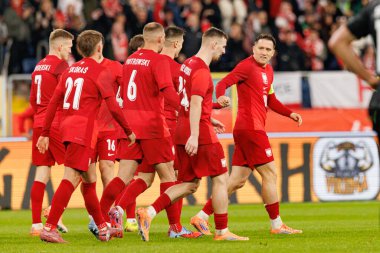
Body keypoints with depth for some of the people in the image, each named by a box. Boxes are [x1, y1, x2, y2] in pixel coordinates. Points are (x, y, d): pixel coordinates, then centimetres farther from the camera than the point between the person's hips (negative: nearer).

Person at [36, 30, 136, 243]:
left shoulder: (71, 70, 16)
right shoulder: (100, 72, -5)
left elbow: (53, 103, 14)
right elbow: (113, 106, -9)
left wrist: (45, 133, 18)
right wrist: (129, 132, 2)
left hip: (67, 126, 8)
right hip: (83, 130, -8)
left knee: (89, 179, 17)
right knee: (71, 178, -12)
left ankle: (103, 228, 26)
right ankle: (49, 229, -20)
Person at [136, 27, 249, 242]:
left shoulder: (188, 65, 15)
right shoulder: (202, 70, -14)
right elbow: (195, 103, -22)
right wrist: (194, 135, -27)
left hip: (183, 133, 9)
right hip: (200, 133, -9)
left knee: (190, 184, 10)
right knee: (221, 178, 1)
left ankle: (149, 213, -4)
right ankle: (222, 231, 4)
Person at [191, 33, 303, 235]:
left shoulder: (268, 70, 19)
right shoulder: (247, 66, -8)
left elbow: (271, 101, 30)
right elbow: (224, 83, -19)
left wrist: (290, 114, 18)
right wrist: (221, 96, -40)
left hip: (249, 129, 9)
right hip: (250, 127, -9)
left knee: (237, 180, 7)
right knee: (270, 174, -4)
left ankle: (202, 216, 7)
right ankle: (276, 225, 4)